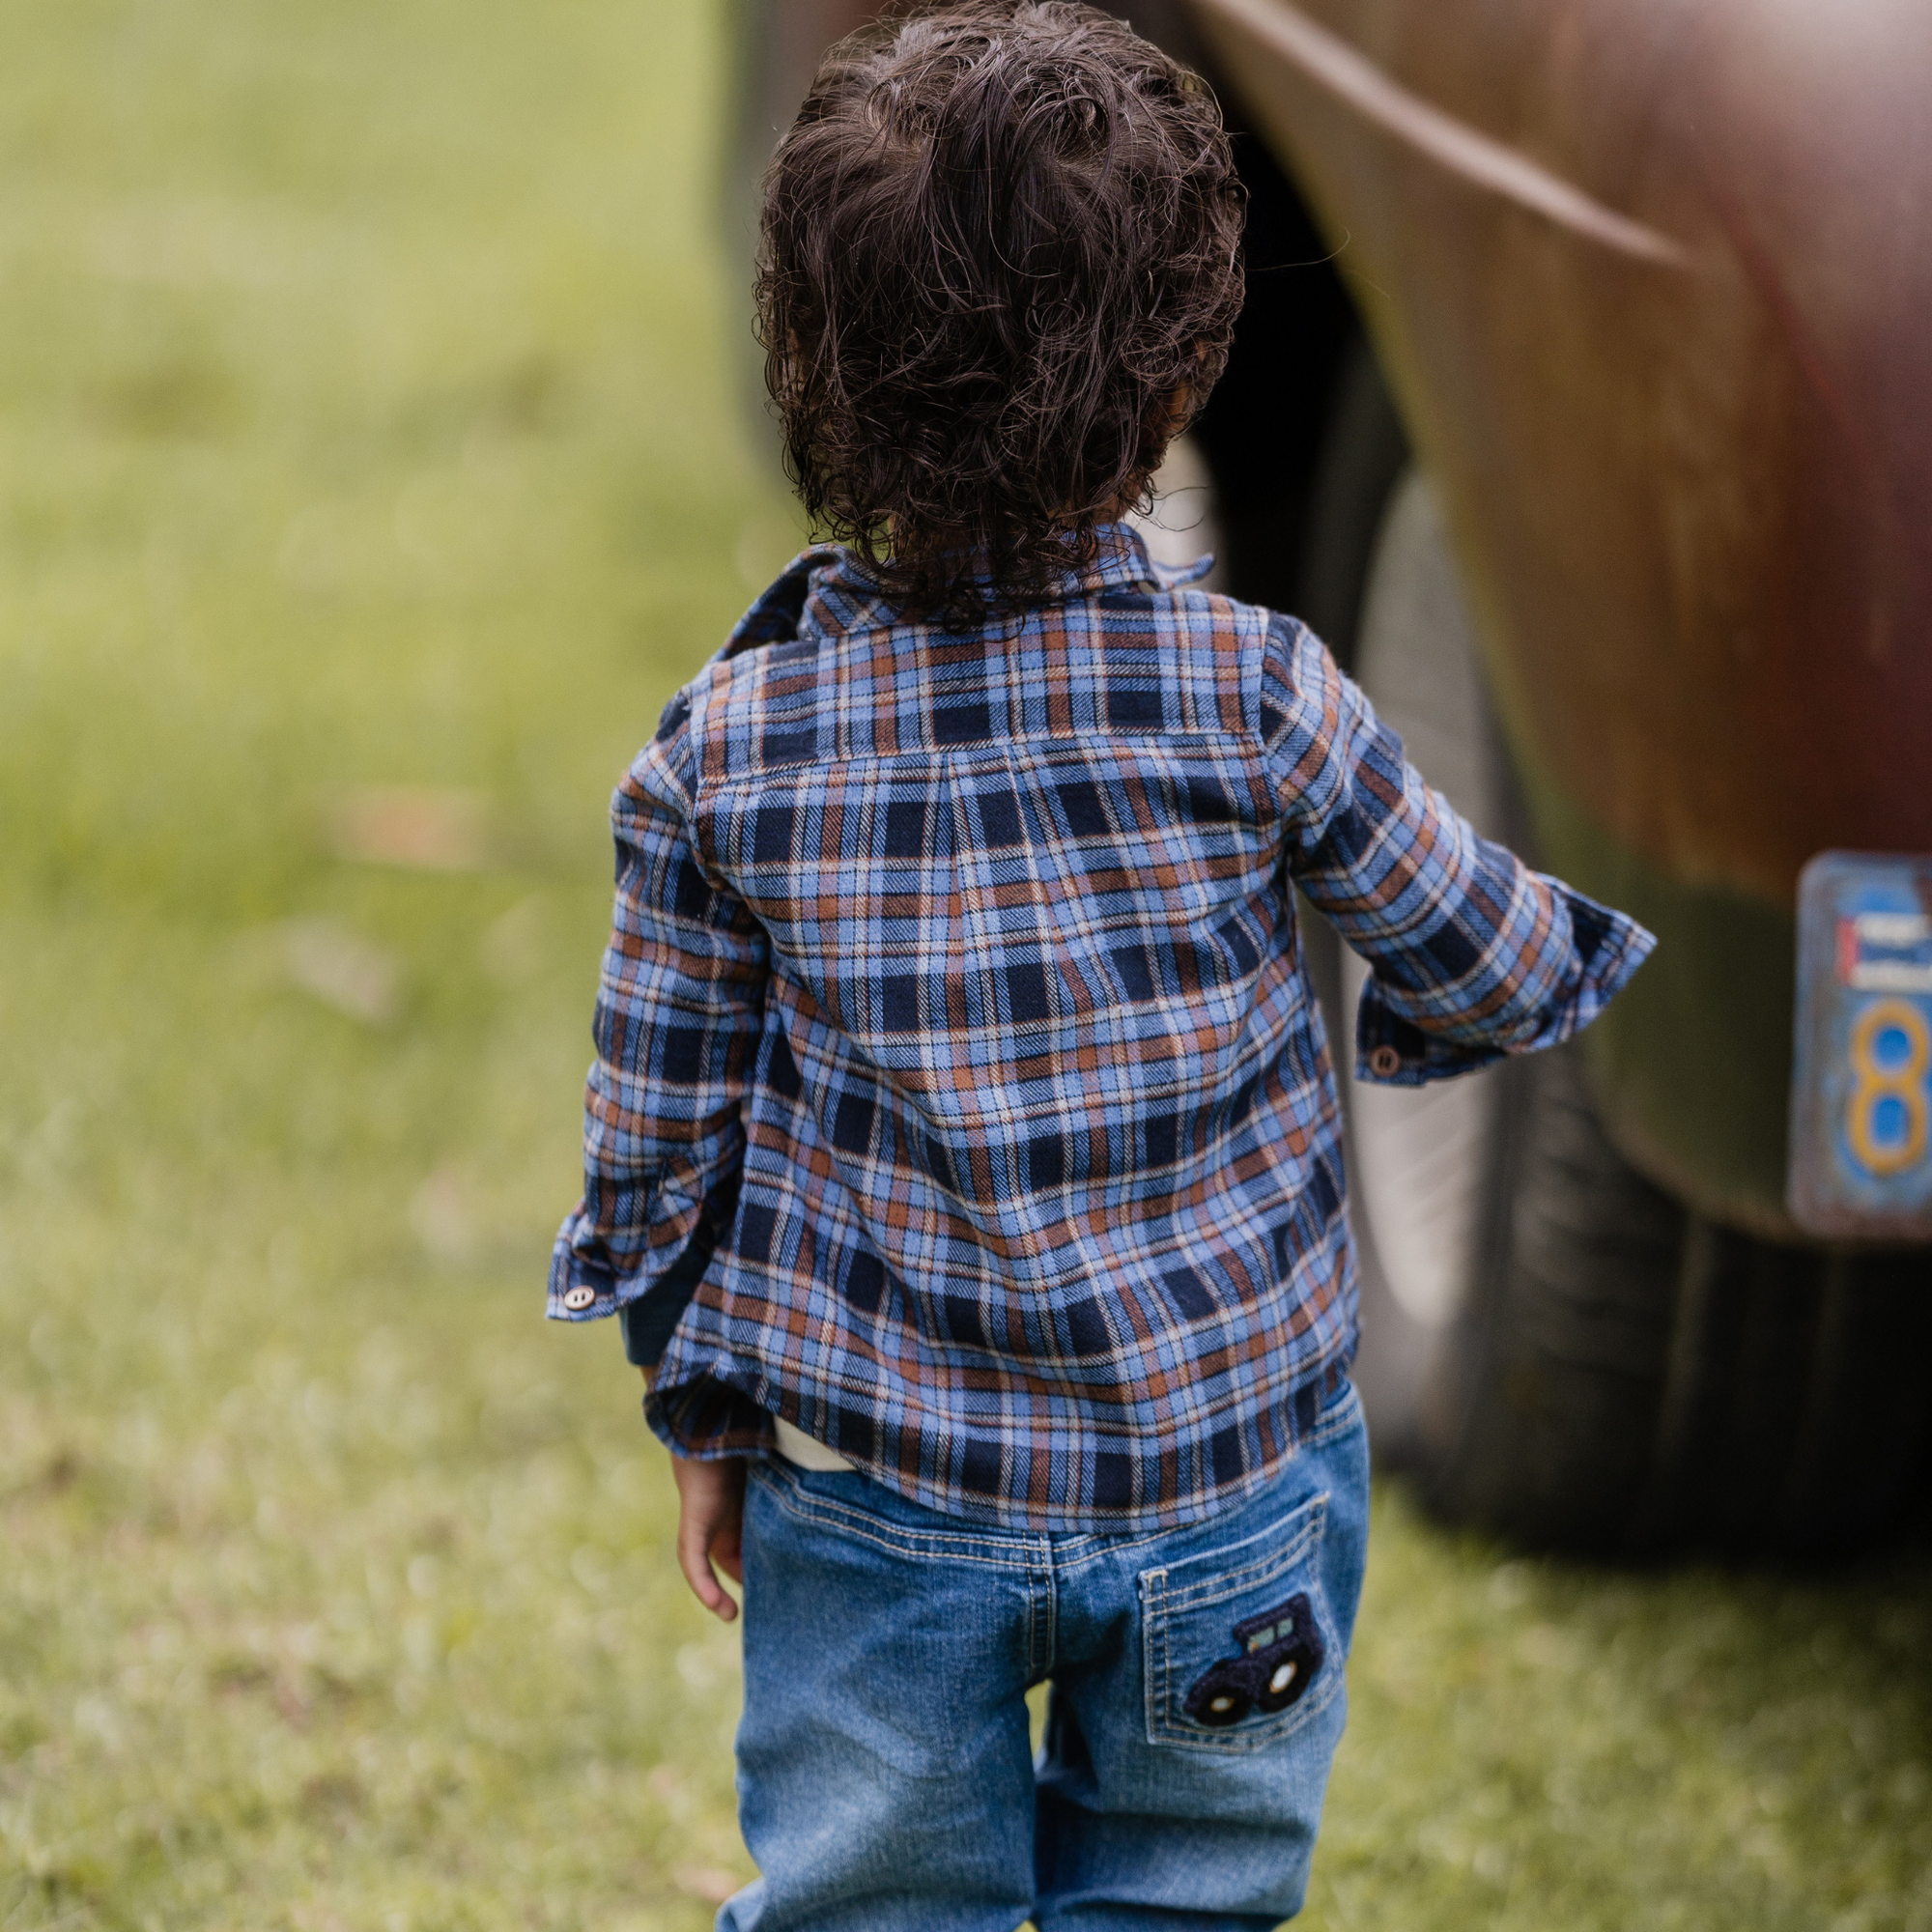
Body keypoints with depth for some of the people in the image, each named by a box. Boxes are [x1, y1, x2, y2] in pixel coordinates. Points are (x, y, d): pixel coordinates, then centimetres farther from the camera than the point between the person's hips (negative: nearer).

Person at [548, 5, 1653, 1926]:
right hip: (1225, 1483, -1)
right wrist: (1558, 946, 23)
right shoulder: (1254, 698, -16)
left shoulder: (728, 743, -11)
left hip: (874, 1495, 1)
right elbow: (1468, 959, -1)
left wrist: (702, 1410, 13)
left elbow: (658, 1129, -2)